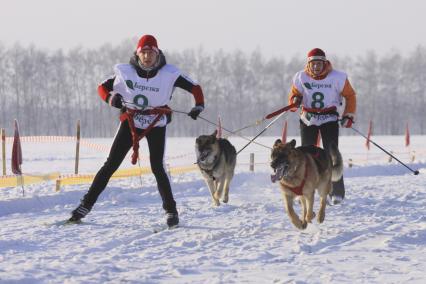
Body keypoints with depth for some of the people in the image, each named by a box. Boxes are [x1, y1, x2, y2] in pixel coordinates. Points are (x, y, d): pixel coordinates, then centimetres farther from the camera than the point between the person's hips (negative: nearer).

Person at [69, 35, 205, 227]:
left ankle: (171, 210, 1)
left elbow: (195, 88, -3)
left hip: (156, 124, -1)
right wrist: (111, 99, -20)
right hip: (131, 122, 1)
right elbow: (102, 88, 1)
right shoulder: (125, 72, -8)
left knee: (157, 168, -12)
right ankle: (86, 205, 3)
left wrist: (199, 106, -21)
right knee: (111, 165, -2)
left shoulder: (168, 74, -11)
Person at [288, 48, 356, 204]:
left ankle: (337, 193, -9)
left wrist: (349, 115, -5)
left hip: (329, 119, -2)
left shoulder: (337, 77, -8)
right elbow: (294, 94, 6)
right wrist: (295, 101, -18)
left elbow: (350, 96, 3)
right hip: (308, 119, 2)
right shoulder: (301, 78, -4)